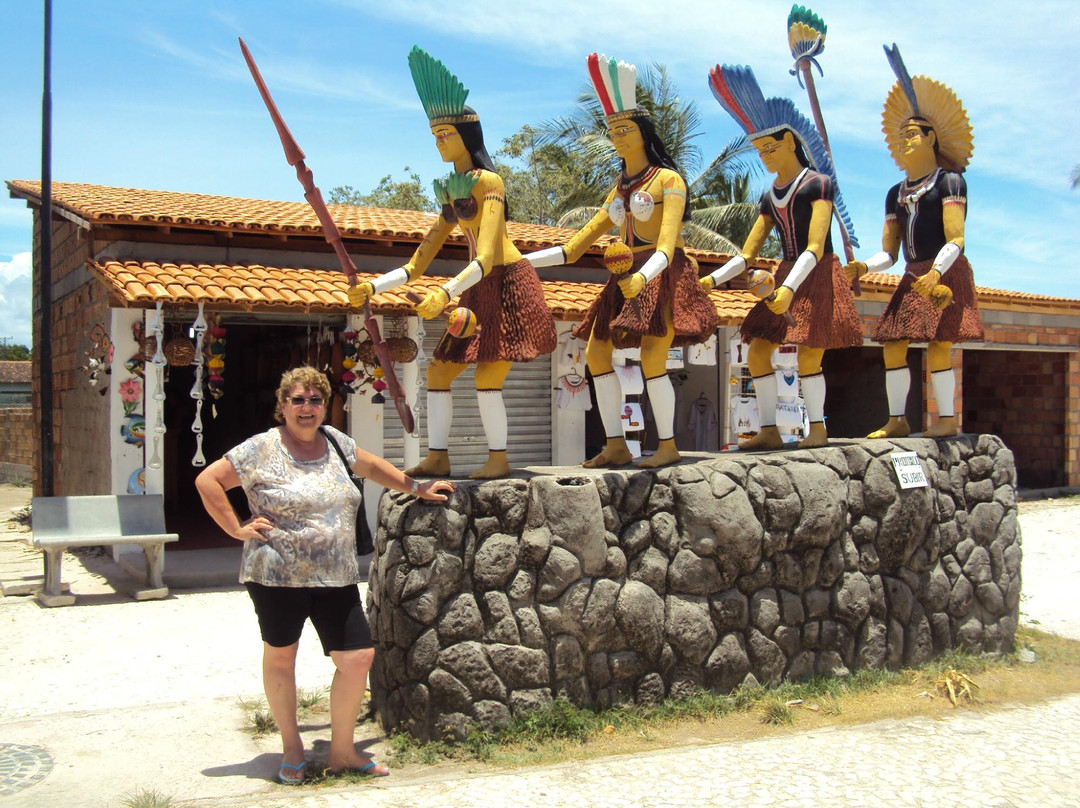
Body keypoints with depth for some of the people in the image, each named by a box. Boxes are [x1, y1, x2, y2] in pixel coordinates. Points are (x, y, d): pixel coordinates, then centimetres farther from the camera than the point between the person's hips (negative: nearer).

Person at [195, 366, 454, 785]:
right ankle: (292, 748, 30)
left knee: (358, 658, 0)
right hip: (278, 576, -4)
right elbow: (207, 481, -3)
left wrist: (416, 488, 27)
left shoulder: (335, 442, 10)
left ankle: (342, 751, 19)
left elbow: (372, 466, 27)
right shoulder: (261, 450, -6)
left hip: (336, 578, 4)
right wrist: (237, 529, -7)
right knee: (280, 656, 10)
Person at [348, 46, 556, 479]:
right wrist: (373, 287, 4)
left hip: (508, 285, -9)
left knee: (487, 376, -13)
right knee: (439, 370, 5)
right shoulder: (450, 191, 13)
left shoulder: (488, 182, -11)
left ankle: (498, 457, 3)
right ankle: (437, 457, 12)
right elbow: (418, 264, 13)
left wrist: (447, 293, -35)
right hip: (479, 293, 9)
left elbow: (486, 258, -23)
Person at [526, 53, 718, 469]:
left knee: (651, 357, -17)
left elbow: (666, 244, -17)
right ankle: (616, 446, 6)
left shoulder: (668, 180, -4)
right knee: (597, 352, 1)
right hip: (628, 278, 8)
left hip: (664, 277, -8)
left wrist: (643, 277, -36)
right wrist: (520, 260, 11)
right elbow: (575, 246, 17)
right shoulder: (619, 190, 16)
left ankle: (668, 446, -4)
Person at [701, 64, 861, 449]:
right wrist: (713, 279, -3)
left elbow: (815, 248, -18)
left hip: (818, 278, -7)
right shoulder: (770, 198, 14)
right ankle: (769, 430, 8)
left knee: (808, 357, -11)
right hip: (785, 277, 7)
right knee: (758, 353, 0)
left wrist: (789, 288, -30)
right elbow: (747, 254, 12)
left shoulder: (817, 184, -7)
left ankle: (817, 427, 5)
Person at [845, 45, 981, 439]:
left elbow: (955, 241, -13)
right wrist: (863, 267, -8)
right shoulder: (896, 194, 16)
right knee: (893, 345, 1)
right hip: (913, 277, 7)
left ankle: (947, 418, -6)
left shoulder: (949, 181, -3)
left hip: (946, 274, -7)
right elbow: (888, 253, 12)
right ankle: (897, 420, 8)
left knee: (937, 344, -14)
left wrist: (935, 272, -29)